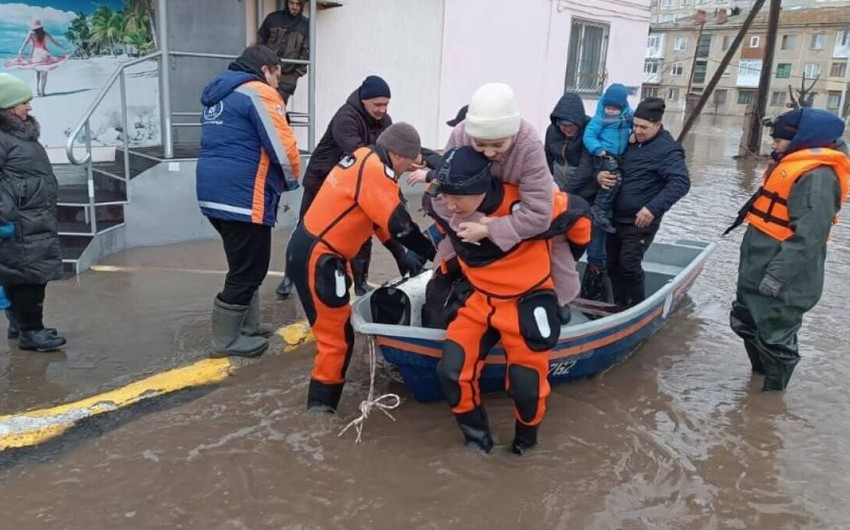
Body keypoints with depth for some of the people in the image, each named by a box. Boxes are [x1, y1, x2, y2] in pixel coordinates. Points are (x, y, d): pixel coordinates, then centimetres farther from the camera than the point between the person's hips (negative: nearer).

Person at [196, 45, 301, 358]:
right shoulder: (259, 92, -9)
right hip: (243, 197, -10)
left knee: (244, 265, 21)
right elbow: (283, 147, -15)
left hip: (215, 192, 10)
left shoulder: (218, 95, 21)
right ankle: (226, 339, 9)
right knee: (249, 269, 1)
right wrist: (292, 178, 5)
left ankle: (247, 326, 31)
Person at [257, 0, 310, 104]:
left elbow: (306, 51, 4)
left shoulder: (306, 25, 6)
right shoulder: (273, 18, 6)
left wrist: (299, 71, -5)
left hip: (288, 76, 0)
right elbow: (260, 41, 11)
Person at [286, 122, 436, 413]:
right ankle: (321, 407, 2)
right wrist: (435, 252, -6)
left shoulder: (364, 159, 12)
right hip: (316, 257, -11)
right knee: (337, 334, -6)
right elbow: (399, 223, -19)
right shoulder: (374, 170, -18)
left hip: (319, 250, 11)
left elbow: (379, 216, 17)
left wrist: (401, 255, 16)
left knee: (337, 321, 24)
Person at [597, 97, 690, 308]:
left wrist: (653, 208, -33)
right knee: (613, 265, 11)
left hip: (640, 221, -7)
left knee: (629, 265, -12)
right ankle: (619, 306, 25)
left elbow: (681, 182, -23)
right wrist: (600, 174, -8)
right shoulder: (629, 141, 8)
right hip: (615, 217, 7)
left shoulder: (667, 149, -13)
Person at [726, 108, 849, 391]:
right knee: (745, 323, 23)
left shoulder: (817, 176, -21)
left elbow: (808, 236, -28)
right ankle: (760, 377, 42)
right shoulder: (793, 166, 12)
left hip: (782, 282, -11)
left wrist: (778, 274, -29)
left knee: (775, 338, 4)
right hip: (757, 273, 11)